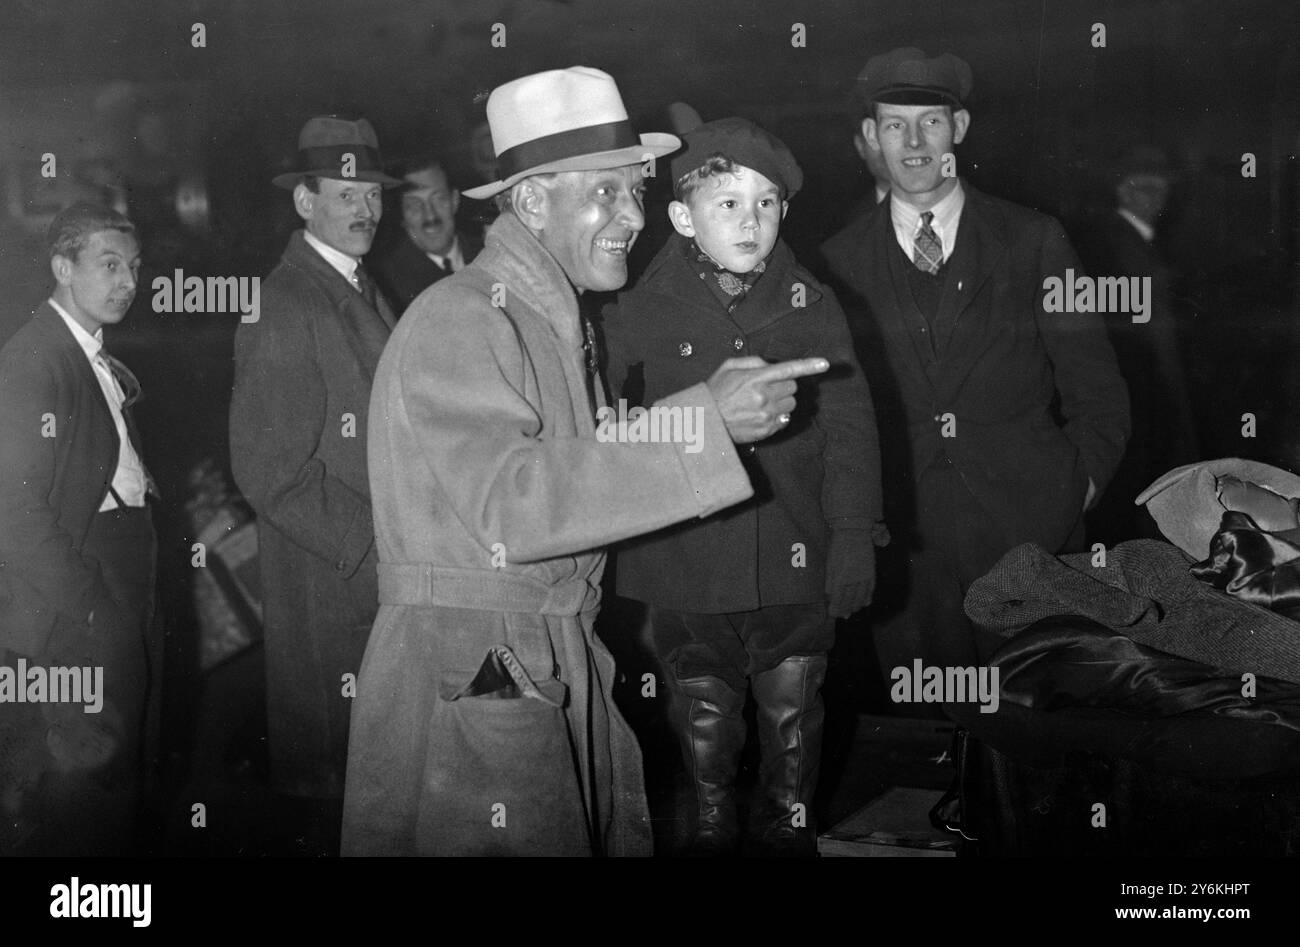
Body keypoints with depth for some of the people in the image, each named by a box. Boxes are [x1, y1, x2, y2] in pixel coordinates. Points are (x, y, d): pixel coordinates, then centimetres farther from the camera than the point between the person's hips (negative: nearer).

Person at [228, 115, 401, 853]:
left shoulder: (366, 293, 14)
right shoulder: (283, 308, -14)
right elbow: (271, 471, -18)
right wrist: (372, 548, -17)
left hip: (386, 571, 8)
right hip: (328, 582, -8)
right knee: (332, 770, 2)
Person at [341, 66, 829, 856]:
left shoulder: (561, 322, 17)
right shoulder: (456, 322, -13)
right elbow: (510, 507, -26)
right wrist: (705, 421, -26)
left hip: (564, 677, 8)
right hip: (464, 685, -8)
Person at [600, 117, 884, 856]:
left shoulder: (811, 305, 0)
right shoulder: (639, 315, -2)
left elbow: (850, 424, 1)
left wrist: (854, 532, -3)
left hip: (794, 559, 1)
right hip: (687, 564, 0)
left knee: (792, 709, 12)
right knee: (703, 713, 12)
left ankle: (791, 824, 33)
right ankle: (713, 826, 33)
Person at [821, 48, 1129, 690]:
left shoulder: (1034, 241, 5)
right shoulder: (838, 263, 7)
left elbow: (1095, 389, 7)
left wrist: (1078, 488, -2)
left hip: (1029, 537, 0)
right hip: (904, 546, 0)